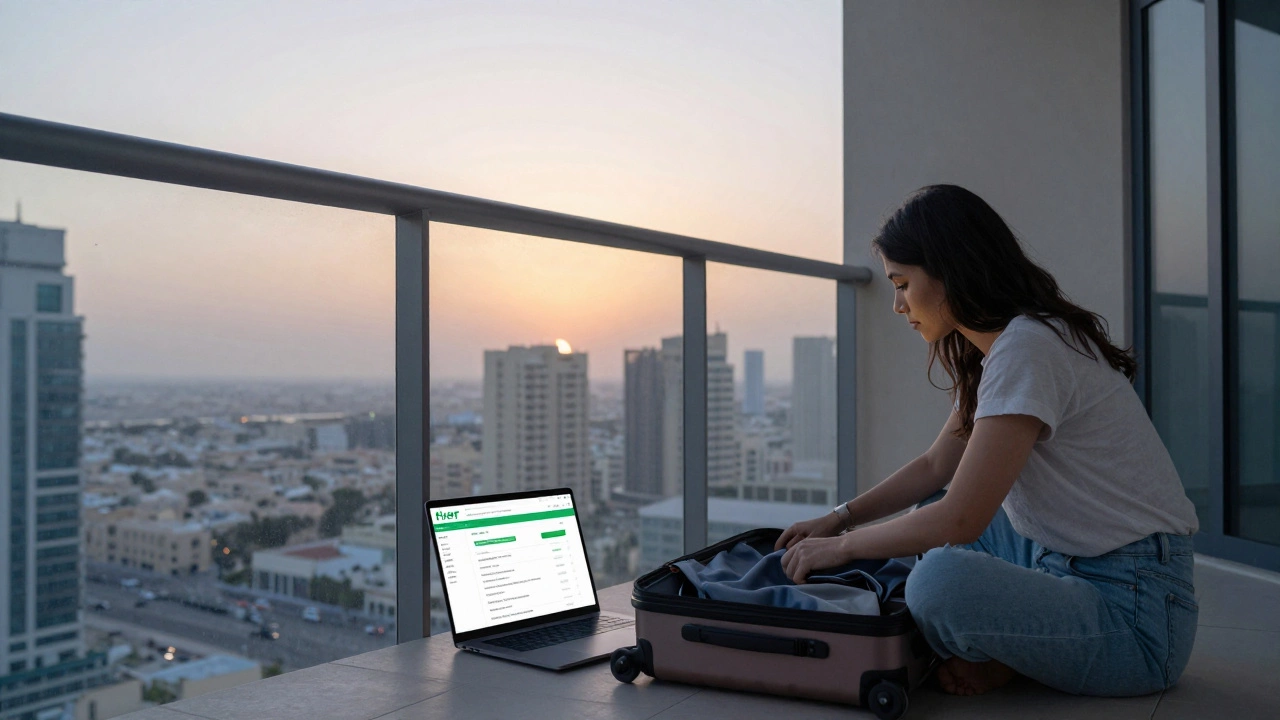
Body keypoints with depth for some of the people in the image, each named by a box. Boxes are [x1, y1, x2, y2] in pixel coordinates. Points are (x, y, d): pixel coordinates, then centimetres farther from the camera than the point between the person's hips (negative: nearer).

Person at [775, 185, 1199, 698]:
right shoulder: (997, 348, 11)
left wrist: (842, 547, -10)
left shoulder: (1028, 348, -21)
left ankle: (1006, 663, -1)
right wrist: (839, 519, 12)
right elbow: (935, 466, 20)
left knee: (939, 583, -33)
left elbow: (960, 519, -23)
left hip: (1135, 609, -10)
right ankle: (1005, 653, 3)